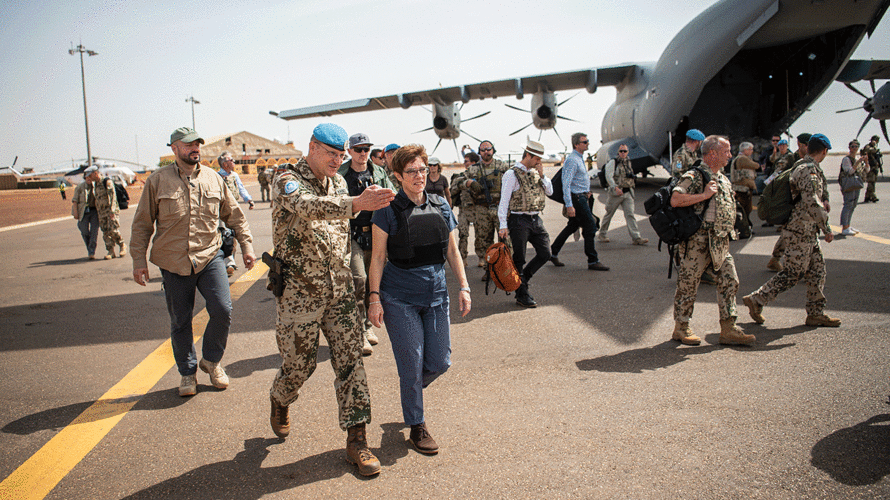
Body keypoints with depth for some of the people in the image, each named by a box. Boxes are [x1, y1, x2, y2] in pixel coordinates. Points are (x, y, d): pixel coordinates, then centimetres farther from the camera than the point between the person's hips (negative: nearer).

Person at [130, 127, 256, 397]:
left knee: (222, 309, -11)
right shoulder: (158, 180, 0)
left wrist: (246, 245, 9)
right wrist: (139, 260, 1)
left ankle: (211, 361, 14)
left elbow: (234, 215, 15)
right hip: (173, 263, -1)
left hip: (210, 257, 1)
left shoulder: (214, 179, 7)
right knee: (180, 322, 7)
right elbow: (142, 224, 4)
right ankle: (187, 372, 27)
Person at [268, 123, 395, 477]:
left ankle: (356, 440, 6)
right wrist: (355, 204, -52)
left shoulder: (338, 182, 10)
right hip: (300, 292, -5)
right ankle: (279, 402, 41)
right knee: (300, 363, 7)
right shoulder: (288, 181, -11)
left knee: (350, 361, -1)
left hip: (339, 290, 5)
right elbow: (308, 207, -36)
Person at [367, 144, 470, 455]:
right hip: (400, 299, -4)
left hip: (436, 295, 5)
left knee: (440, 362, 7)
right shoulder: (388, 210, -6)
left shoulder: (441, 207, 6)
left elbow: (452, 251, 12)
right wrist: (375, 297, -10)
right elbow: (378, 257, -5)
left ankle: (411, 390, 39)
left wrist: (463, 286, 5)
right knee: (412, 365, 1)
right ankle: (417, 427, 20)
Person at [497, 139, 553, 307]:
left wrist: (542, 175, 0)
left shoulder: (535, 172, 13)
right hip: (519, 220, -7)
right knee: (519, 259, 0)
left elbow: (550, 191, 15)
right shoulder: (512, 174, -8)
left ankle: (523, 278, 25)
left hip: (536, 219, 7)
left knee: (545, 254, 6)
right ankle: (522, 295, 9)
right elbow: (504, 201, -11)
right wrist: (503, 225, -16)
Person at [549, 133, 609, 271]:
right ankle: (593, 261, 0)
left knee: (572, 226, 14)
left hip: (582, 197, 10)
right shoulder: (572, 160, -17)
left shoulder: (579, 159, 15)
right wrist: (569, 205, -27)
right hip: (576, 198, -10)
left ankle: (553, 253, 21)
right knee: (590, 226, -7)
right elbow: (566, 184, -23)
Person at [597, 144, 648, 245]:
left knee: (630, 214, -5)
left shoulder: (628, 163, 17)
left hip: (628, 193, 5)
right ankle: (602, 234, 21)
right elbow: (609, 176, -15)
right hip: (616, 192, -5)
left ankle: (636, 237, -13)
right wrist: (616, 188, -25)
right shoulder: (613, 162, -3)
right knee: (609, 214, 5)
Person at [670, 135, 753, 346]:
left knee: (729, 281, 4)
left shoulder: (723, 179, 17)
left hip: (721, 242, 8)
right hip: (698, 239, -8)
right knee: (688, 283, 1)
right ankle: (681, 328, 14)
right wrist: (704, 195, -21)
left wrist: (729, 230, 16)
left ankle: (728, 330, 11)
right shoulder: (693, 176, -10)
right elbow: (675, 200, -25)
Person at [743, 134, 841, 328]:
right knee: (792, 273, -4)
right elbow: (813, 204, -25)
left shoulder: (800, 167, 12)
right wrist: (827, 229, -20)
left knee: (817, 269, 12)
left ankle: (816, 313, 17)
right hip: (801, 231, -10)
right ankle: (756, 300, 3)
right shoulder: (810, 171, -18)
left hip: (807, 231, 10)